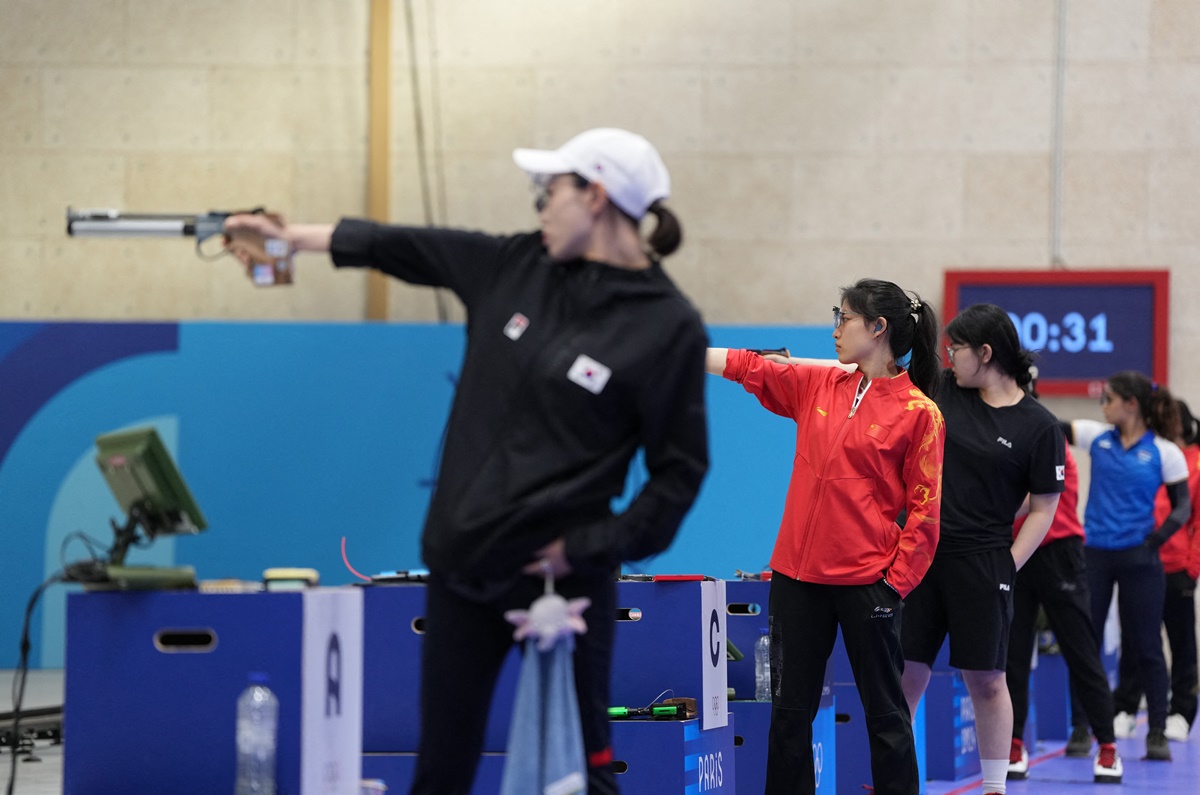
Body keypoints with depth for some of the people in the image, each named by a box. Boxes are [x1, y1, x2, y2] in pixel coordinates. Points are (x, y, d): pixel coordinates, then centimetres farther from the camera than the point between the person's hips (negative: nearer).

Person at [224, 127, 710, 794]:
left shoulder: (669, 326, -12)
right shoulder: (516, 265, 4)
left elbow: (680, 467, -9)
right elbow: (402, 248, 14)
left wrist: (596, 546, -17)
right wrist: (289, 235, 19)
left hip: (559, 574, -5)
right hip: (464, 563, 5)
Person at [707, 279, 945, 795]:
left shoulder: (918, 413, -7)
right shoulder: (816, 384, 8)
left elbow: (924, 510, -7)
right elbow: (746, 366, 12)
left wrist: (897, 580, -13)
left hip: (866, 581, -5)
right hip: (798, 576, 5)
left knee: (885, 711, 3)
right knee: (790, 709, 8)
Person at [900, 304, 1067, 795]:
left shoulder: (1038, 427, -5)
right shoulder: (943, 390, 6)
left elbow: (1043, 509, -3)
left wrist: (1007, 566, -9)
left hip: (980, 564, -4)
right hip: (919, 553, 4)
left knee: (986, 680, 1)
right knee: (904, 672, 3)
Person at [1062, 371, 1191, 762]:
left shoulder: (1164, 452, -4)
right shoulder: (1098, 437, 4)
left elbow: (1182, 506, -3)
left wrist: (1158, 538, -18)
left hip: (1138, 559, -3)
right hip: (1095, 554, 3)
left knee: (1146, 646, 2)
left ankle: (1157, 734, 9)